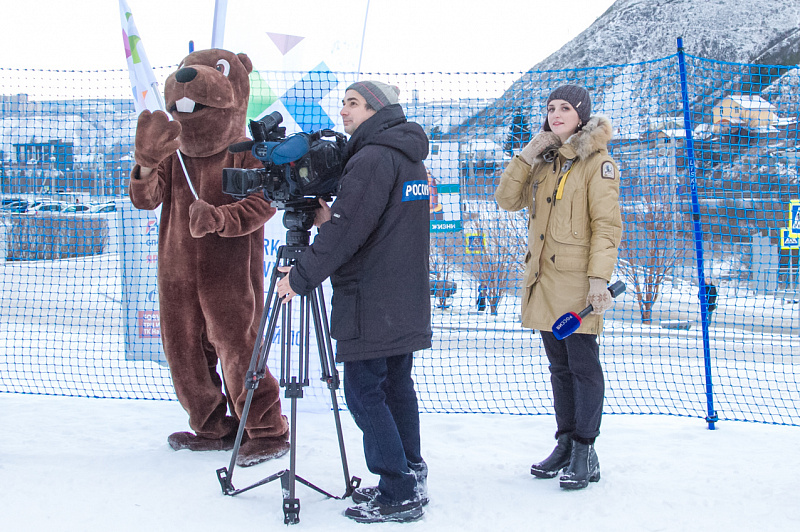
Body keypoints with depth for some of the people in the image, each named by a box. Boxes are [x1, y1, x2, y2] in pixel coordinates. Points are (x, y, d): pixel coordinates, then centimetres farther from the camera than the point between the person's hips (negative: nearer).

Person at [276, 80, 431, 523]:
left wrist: (300, 276, -12)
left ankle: (398, 495, -3)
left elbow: (348, 231, -20)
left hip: (370, 305, -10)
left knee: (364, 393, -4)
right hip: (405, 304, 10)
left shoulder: (372, 159, -15)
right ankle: (411, 477, 20)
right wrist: (330, 218, 8)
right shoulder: (411, 158, 15)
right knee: (397, 386, 15)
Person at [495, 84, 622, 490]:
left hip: (577, 281, -7)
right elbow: (507, 200, 8)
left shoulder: (598, 161, -6)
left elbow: (607, 224, -11)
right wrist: (526, 155, -2)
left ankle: (584, 453, 3)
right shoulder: (544, 160, 16)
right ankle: (565, 444, 22)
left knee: (583, 365, -2)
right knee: (559, 366, 13)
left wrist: (599, 277, -20)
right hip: (543, 279, 7)